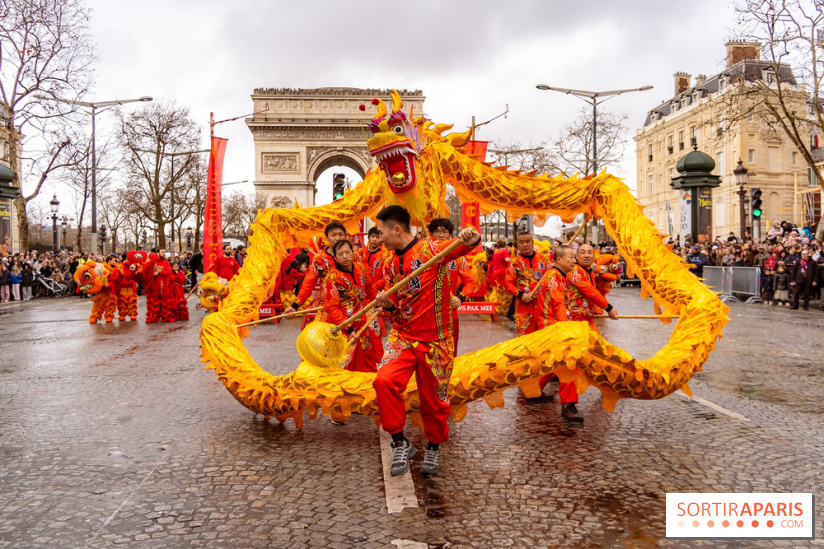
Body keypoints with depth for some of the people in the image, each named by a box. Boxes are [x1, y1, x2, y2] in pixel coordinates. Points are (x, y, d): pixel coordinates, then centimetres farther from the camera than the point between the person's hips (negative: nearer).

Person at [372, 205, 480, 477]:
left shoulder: (431, 248, -10)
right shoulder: (390, 263, 10)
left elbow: (461, 246, -26)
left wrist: (471, 239, -49)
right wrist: (387, 303, -4)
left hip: (434, 339, -4)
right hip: (402, 336, 4)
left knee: (433, 397, 6)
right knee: (385, 380, -20)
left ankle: (433, 448, 33)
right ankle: (400, 443, -4)